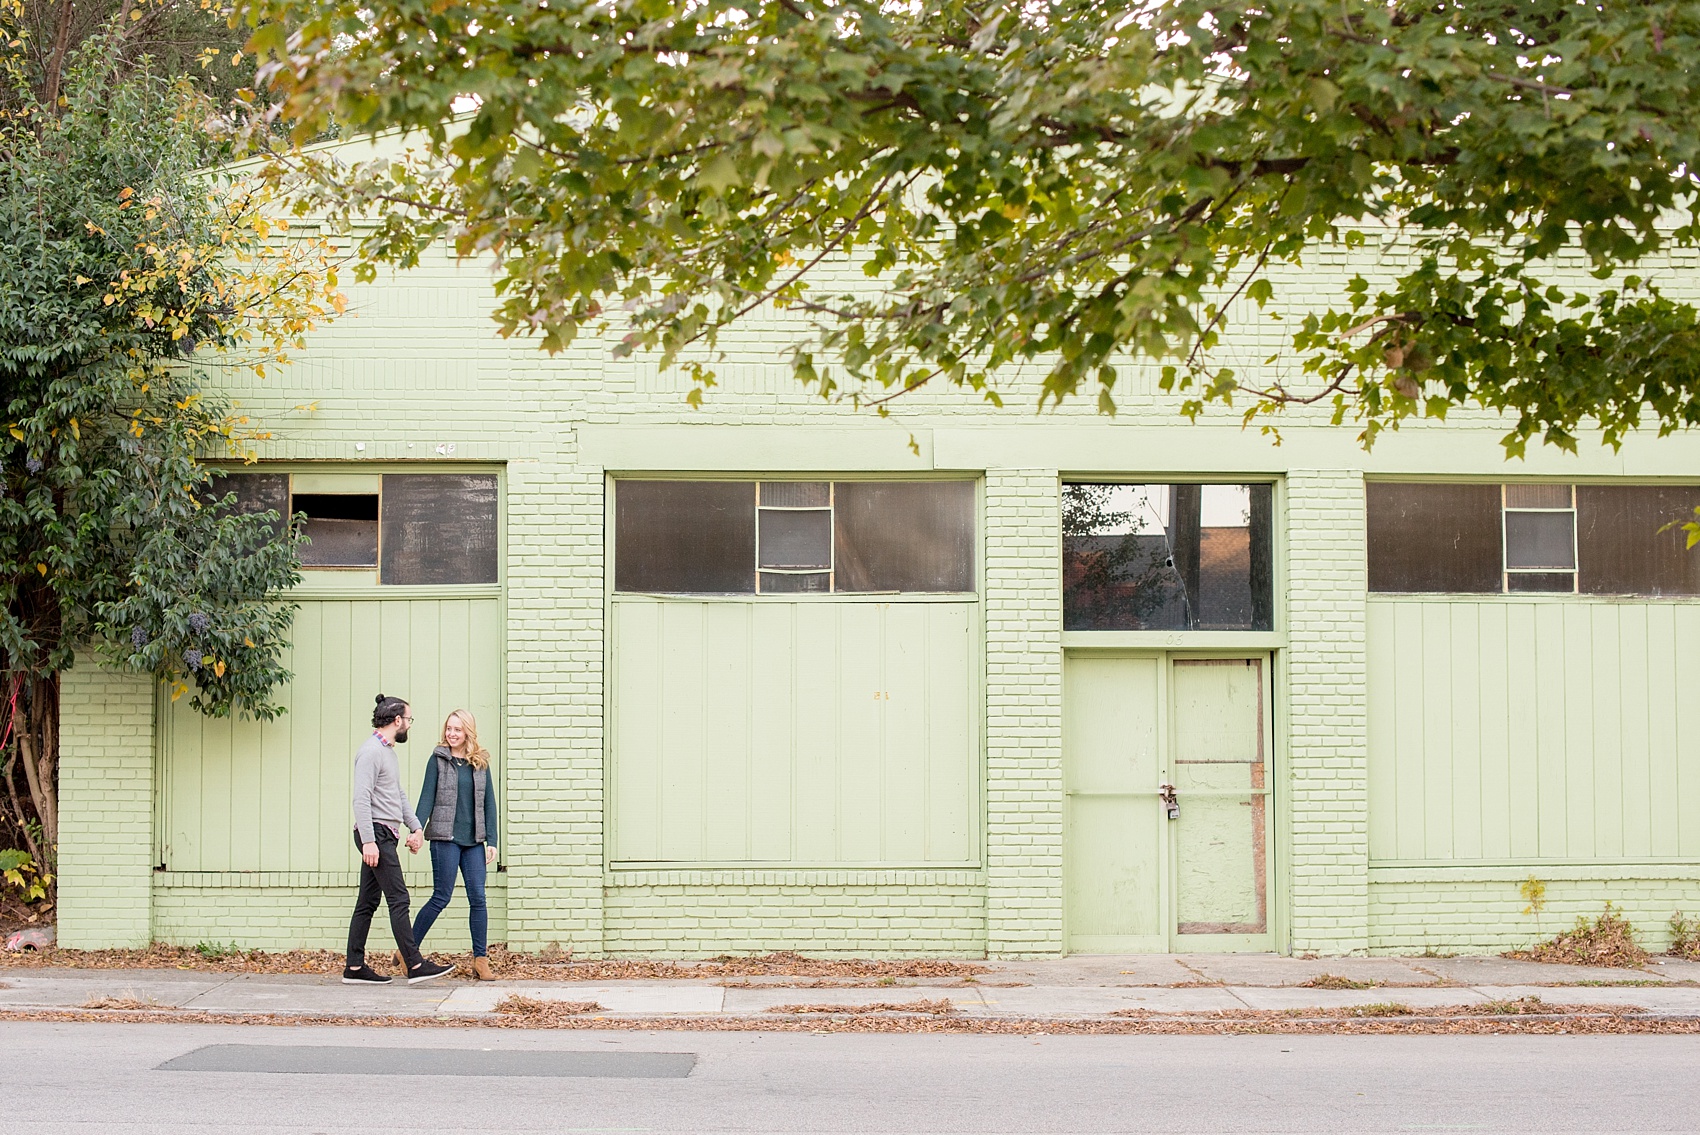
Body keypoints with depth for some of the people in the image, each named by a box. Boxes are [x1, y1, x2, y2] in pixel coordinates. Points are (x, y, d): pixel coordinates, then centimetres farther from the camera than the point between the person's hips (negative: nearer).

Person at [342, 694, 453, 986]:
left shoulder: (388, 751, 19)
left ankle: (354, 967, 11)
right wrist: (368, 841, -25)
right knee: (398, 898, -12)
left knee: (368, 902, 9)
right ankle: (415, 965, -13)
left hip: (385, 835, 10)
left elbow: (398, 795, 27)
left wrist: (415, 828, 21)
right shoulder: (371, 751, -13)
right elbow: (361, 799, -20)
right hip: (376, 833, -10)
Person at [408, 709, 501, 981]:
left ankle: (481, 961, 4)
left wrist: (491, 841, 3)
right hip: (445, 838, -3)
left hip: (474, 841, 3)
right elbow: (427, 797, -2)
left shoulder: (481, 762, 9)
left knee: (478, 898, -1)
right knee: (442, 897, -3)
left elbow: (489, 803, 9)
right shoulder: (438, 759, 1)